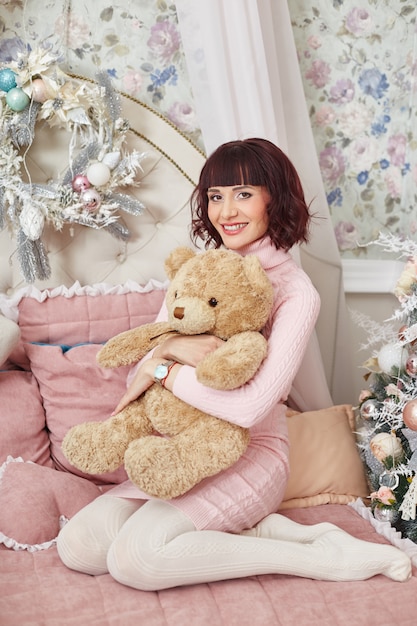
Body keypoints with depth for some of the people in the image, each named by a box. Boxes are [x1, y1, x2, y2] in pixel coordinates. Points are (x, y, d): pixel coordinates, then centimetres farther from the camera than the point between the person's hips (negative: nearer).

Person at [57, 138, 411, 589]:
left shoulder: (295, 293, -12)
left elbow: (250, 407, -23)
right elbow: (137, 373, 3)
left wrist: (161, 368, -15)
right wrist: (171, 348, -19)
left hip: (250, 454, -6)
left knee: (132, 559, -26)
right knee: (77, 546, -11)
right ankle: (258, 532, -7)